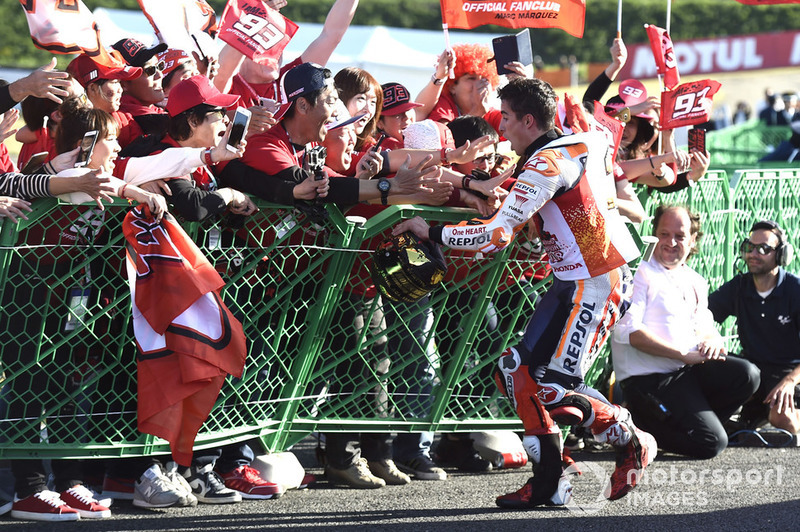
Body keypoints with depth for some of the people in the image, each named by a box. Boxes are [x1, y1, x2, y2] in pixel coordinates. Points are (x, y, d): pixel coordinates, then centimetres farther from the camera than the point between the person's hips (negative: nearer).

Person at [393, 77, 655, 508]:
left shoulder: (547, 163, -18)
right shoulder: (583, 143, 10)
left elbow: (497, 235, -23)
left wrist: (431, 232, -13)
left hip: (593, 286, -10)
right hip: (574, 281, 10)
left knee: (551, 386, -10)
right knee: (519, 371, 5)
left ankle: (631, 443, 9)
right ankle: (547, 482, 8)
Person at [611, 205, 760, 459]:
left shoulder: (695, 282, 19)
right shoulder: (640, 273, -6)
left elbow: (704, 326, 20)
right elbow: (629, 332, -17)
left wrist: (712, 340, -7)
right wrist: (684, 355, -19)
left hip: (690, 370, 7)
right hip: (649, 379, -7)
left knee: (746, 375, -19)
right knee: (712, 443, -20)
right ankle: (645, 428, 3)